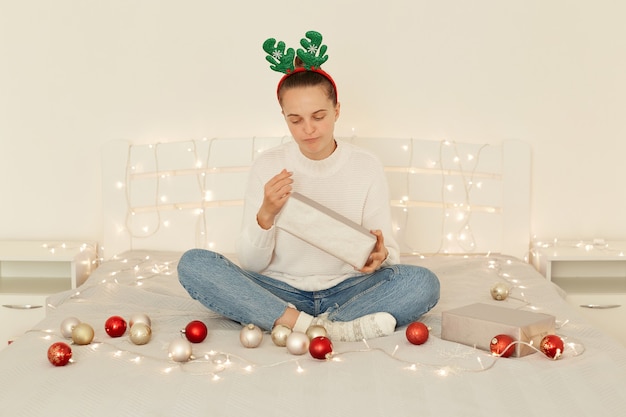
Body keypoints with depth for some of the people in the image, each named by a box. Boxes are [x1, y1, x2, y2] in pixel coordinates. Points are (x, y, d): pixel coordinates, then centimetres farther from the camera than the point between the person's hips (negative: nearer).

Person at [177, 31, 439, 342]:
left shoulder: (367, 167, -2)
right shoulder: (267, 166, -3)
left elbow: (389, 252, -1)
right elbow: (250, 264, -4)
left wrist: (380, 255, -26)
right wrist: (265, 216, -23)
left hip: (345, 290, 0)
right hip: (281, 290, 1)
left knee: (423, 282, -26)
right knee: (193, 263, -24)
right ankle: (339, 328, -31)